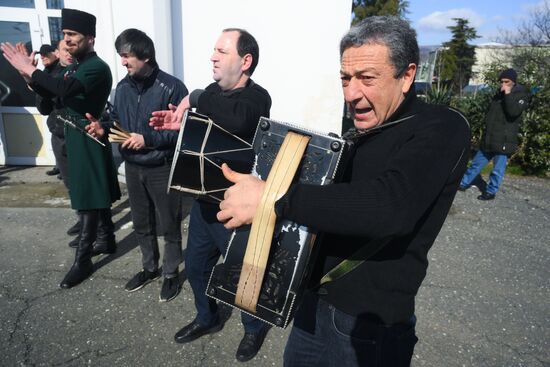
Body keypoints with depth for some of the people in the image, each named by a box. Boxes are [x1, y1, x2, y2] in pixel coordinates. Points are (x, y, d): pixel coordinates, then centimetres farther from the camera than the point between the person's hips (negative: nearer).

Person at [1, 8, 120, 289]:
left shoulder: (97, 67, -15)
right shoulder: (73, 67, 13)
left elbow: (65, 89, -33)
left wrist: (30, 70, -22)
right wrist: (30, 75, -3)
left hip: (89, 142, -8)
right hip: (74, 141, 9)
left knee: (89, 200, -3)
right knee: (96, 195, 18)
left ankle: (82, 261, 5)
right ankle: (106, 237, 33)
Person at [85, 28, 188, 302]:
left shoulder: (171, 87, -15)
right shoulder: (123, 87, 5)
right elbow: (118, 121, 15)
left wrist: (147, 139, -23)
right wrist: (104, 129, -6)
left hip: (162, 169, -6)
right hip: (132, 168, 6)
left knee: (169, 226, 8)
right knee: (141, 223, 19)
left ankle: (171, 274, 27)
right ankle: (149, 268, 39)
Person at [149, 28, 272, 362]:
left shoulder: (257, 98, -18)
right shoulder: (214, 92, 4)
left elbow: (235, 121, -42)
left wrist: (195, 99, -27)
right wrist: (181, 124, -4)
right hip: (204, 200, 8)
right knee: (196, 265, 21)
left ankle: (256, 327, 40)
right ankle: (208, 318, 48)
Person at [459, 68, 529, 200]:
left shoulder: (521, 95, -7)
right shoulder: (499, 94, 12)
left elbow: (513, 112, -25)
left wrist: (508, 94, -23)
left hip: (504, 141, -6)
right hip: (489, 139, 6)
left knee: (498, 170, 2)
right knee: (476, 163, 14)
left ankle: (491, 192, 14)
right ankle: (464, 183, 24)